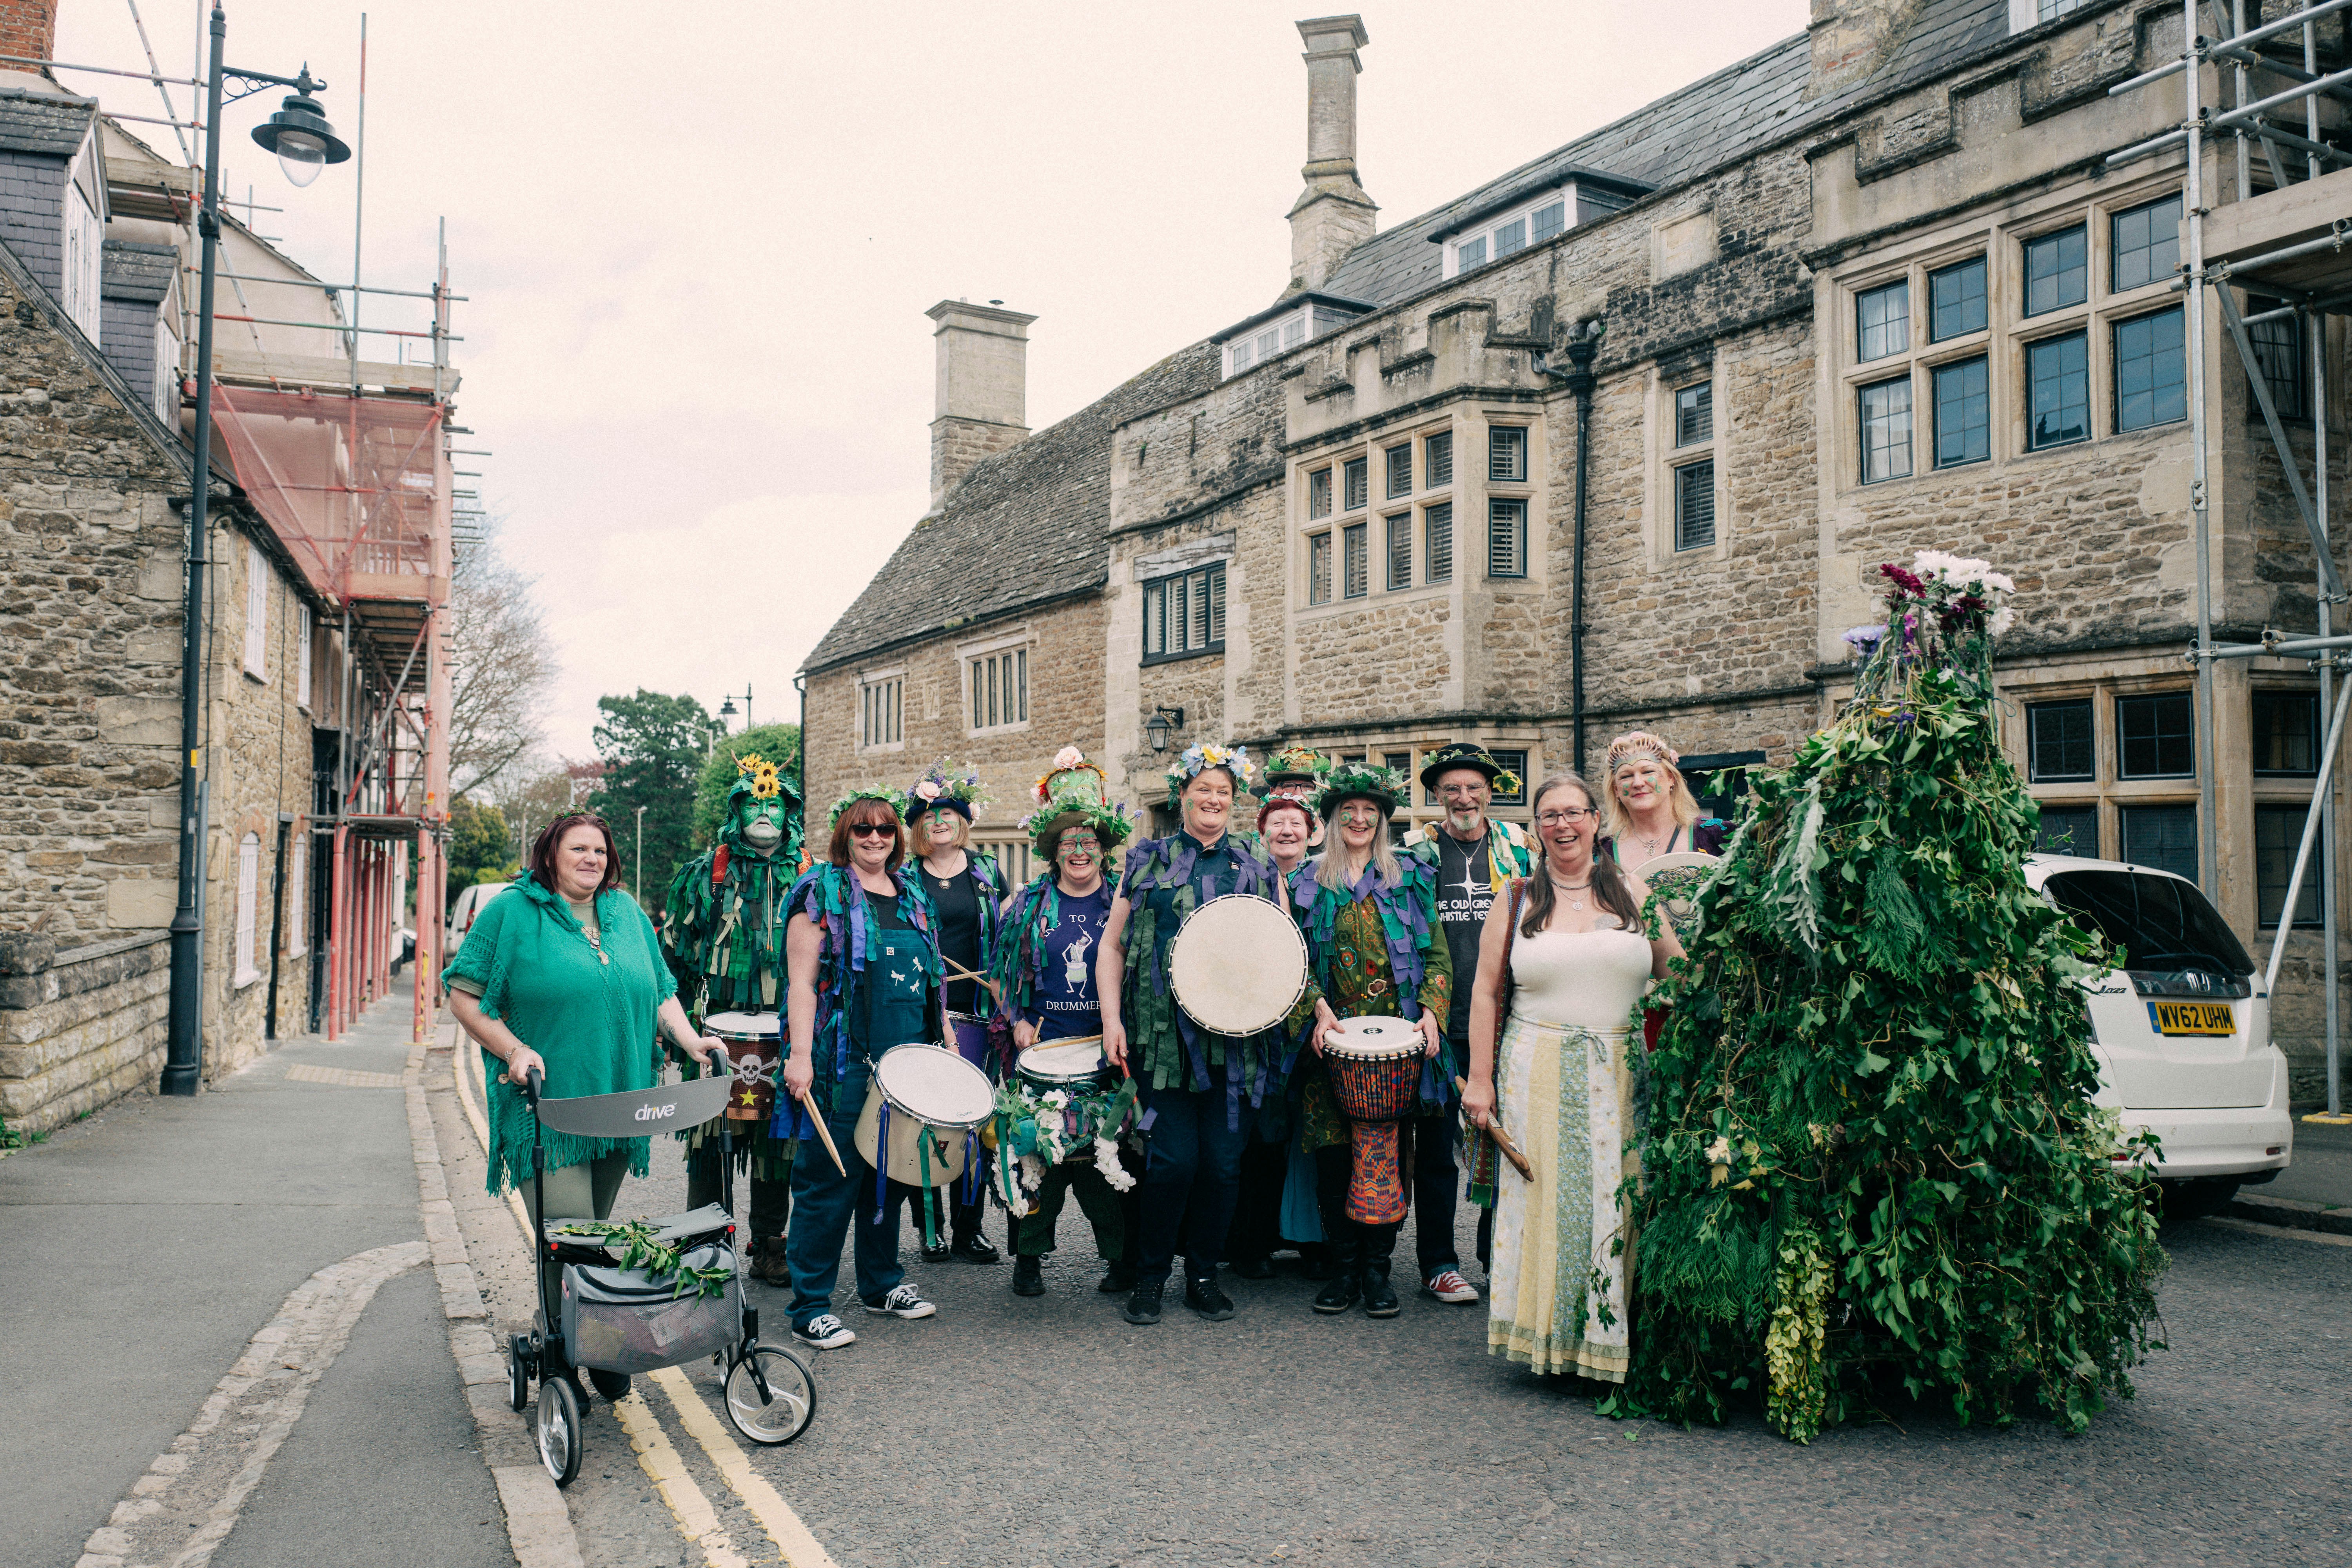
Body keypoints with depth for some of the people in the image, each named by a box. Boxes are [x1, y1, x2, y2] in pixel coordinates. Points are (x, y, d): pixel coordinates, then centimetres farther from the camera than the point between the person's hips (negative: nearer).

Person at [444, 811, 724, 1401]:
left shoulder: (628, 914, 14)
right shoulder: (511, 912, -2)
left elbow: (660, 993, 19)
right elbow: (463, 994, -3)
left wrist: (688, 1039, 2)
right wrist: (512, 1049, -16)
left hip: (618, 1104, 5)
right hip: (545, 1107, -5)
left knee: (595, 1230, 14)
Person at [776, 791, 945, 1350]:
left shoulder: (913, 896, 15)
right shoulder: (822, 892, -2)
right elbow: (802, 983, -8)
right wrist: (800, 1055, -16)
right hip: (843, 1064, -6)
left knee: (892, 1173, 14)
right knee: (831, 1180, -3)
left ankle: (882, 1283, 29)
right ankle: (810, 1308, 5)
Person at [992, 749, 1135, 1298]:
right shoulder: (1028, 904, 8)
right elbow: (1005, 974, 13)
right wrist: (1019, 1022, 0)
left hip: (1108, 1047, -1)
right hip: (1043, 1046, 1)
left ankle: (1122, 1257, 12)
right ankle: (1029, 1255, 13)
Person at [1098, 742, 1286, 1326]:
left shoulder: (1258, 868, 13)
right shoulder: (1147, 861, 9)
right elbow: (1113, 946, 8)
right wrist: (1111, 1019, -2)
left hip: (1234, 1037, 2)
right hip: (1165, 1033, -2)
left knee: (1224, 1159, 3)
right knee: (1175, 1157, -7)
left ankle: (1204, 1274, 20)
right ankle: (1151, 1274, 13)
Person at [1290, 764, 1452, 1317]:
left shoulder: (1410, 878, 11)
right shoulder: (1310, 883, 11)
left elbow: (1436, 952, 9)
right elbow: (1299, 957, 8)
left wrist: (1430, 1012, -4)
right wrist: (1319, 1009, -8)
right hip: (1334, 1038, 0)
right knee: (1333, 1152, -3)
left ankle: (1378, 1267, 9)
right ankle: (1345, 1266, 10)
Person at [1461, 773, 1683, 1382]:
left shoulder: (1633, 892, 8)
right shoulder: (1517, 902, 6)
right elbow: (1486, 994, 5)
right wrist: (1480, 1079, -1)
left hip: (1621, 1075, 1)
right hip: (1536, 1075, -1)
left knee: (1615, 1200, 1)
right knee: (1542, 1197, -2)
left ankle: (1610, 1337, 13)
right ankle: (1547, 1333, 10)